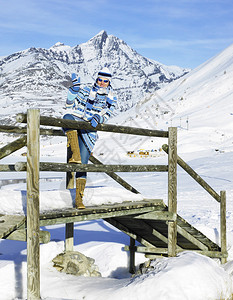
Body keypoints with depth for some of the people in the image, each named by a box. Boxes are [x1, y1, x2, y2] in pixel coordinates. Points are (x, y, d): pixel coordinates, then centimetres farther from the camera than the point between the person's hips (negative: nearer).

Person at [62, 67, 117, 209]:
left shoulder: (111, 99, 13)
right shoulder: (87, 90, 12)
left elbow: (106, 115, -2)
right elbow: (70, 104, 7)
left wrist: (98, 118, -24)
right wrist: (75, 88, -6)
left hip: (89, 130, 0)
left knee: (83, 163, -10)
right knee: (67, 117, -39)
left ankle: (79, 198, -3)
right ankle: (75, 154, -46)